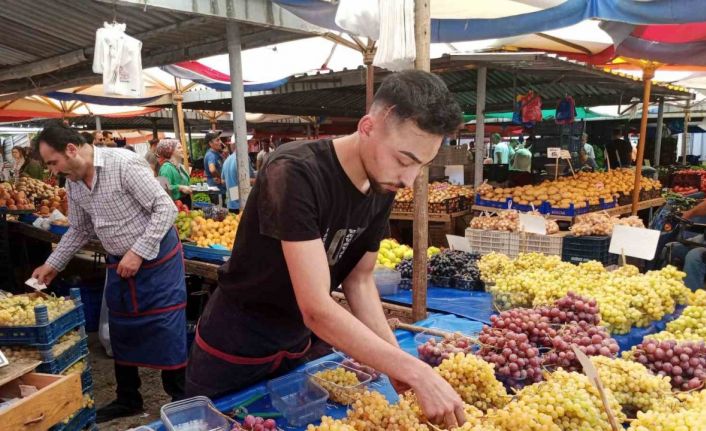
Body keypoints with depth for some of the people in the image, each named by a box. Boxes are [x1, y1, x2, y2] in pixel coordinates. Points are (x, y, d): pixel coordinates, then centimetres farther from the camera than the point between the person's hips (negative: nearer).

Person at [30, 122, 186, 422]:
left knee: (167, 332, -2)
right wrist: (52, 265, 14)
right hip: (118, 263, 8)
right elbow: (78, 231, 18)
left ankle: (181, 403, 14)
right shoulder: (73, 185, 3)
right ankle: (127, 400, 34)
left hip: (157, 258, -7)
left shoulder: (124, 163, -21)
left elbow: (166, 208, -22)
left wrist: (138, 252, -23)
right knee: (122, 333, 16)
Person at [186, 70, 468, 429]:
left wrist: (396, 362, -15)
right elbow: (316, 309, -35)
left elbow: (358, 279, -3)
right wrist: (415, 371, -35)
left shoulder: (383, 188, -9)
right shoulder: (295, 173, -32)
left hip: (295, 347, 6)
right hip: (234, 347, -6)